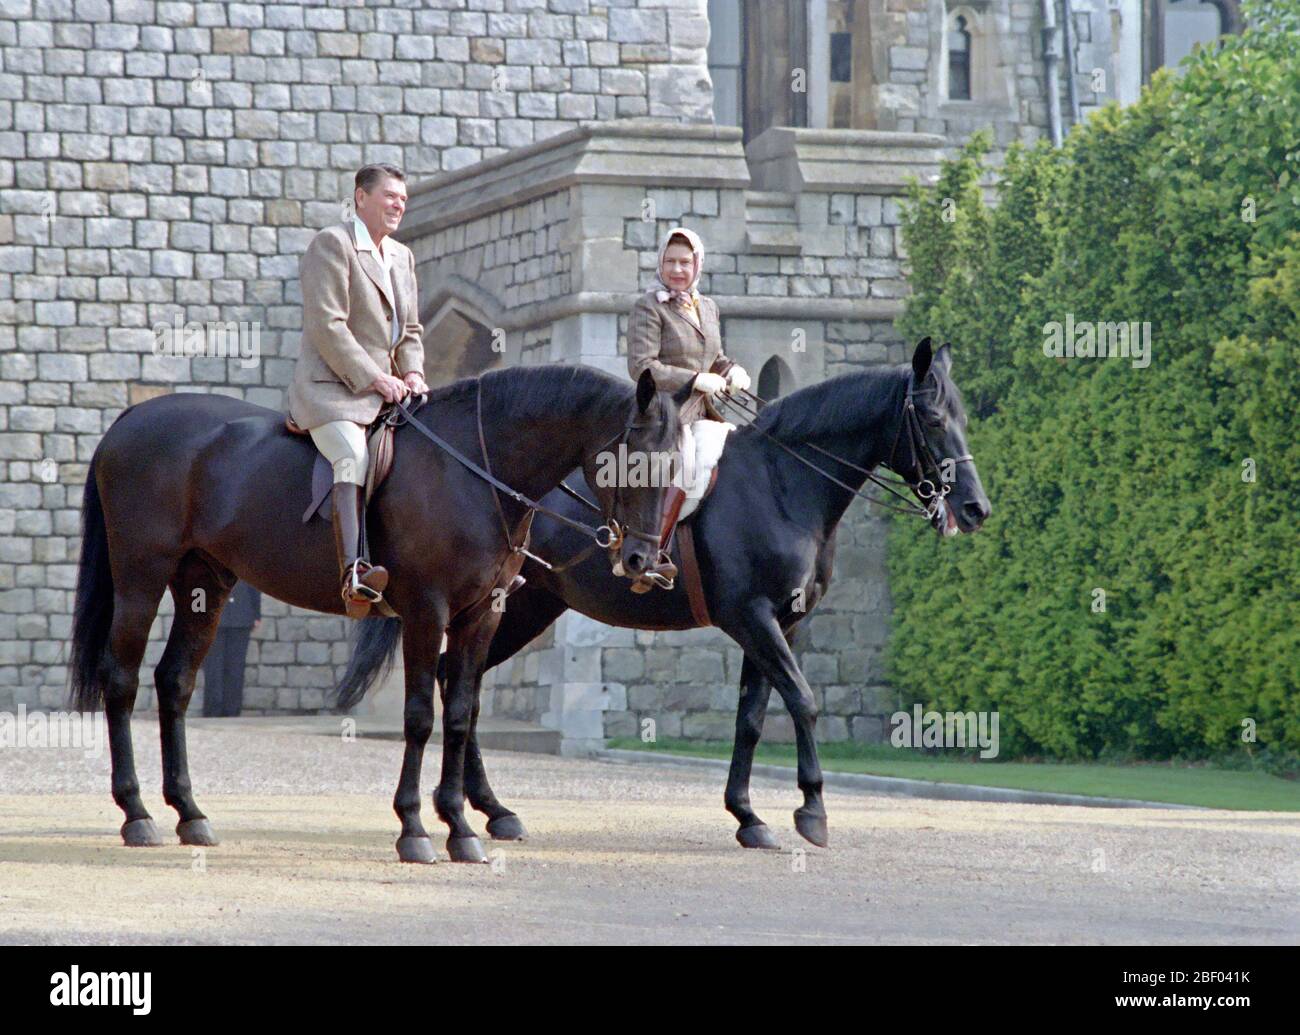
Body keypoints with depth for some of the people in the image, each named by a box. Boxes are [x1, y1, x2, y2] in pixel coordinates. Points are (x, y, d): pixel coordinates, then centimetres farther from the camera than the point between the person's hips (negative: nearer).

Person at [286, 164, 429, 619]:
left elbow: (410, 331, 24)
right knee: (354, 457, -33)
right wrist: (373, 379, -18)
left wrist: (412, 373, 2)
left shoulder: (402, 256, 21)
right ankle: (353, 574, -50)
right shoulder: (331, 244, -5)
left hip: (385, 389, 9)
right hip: (330, 389, -9)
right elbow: (327, 326, -14)